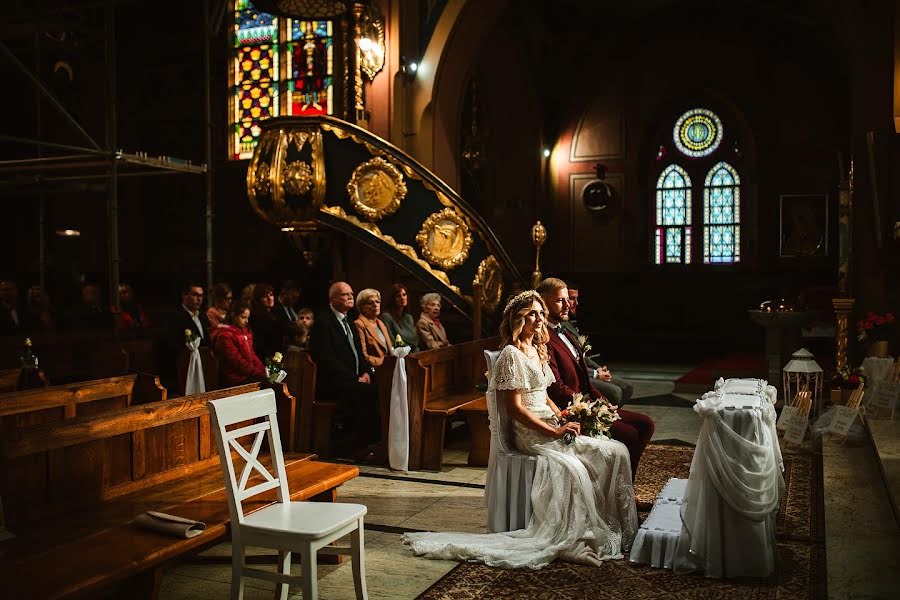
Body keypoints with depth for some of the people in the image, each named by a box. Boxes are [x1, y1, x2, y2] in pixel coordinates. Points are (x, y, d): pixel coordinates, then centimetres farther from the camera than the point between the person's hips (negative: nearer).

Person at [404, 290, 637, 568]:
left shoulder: (537, 350, 19)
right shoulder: (511, 354, -9)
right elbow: (515, 407, -14)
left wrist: (564, 418, 5)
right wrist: (555, 431, -17)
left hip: (551, 426, 9)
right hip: (531, 434, -8)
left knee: (617, 451, -7)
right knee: (573, 467, -33)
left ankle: (613, 526, -6)